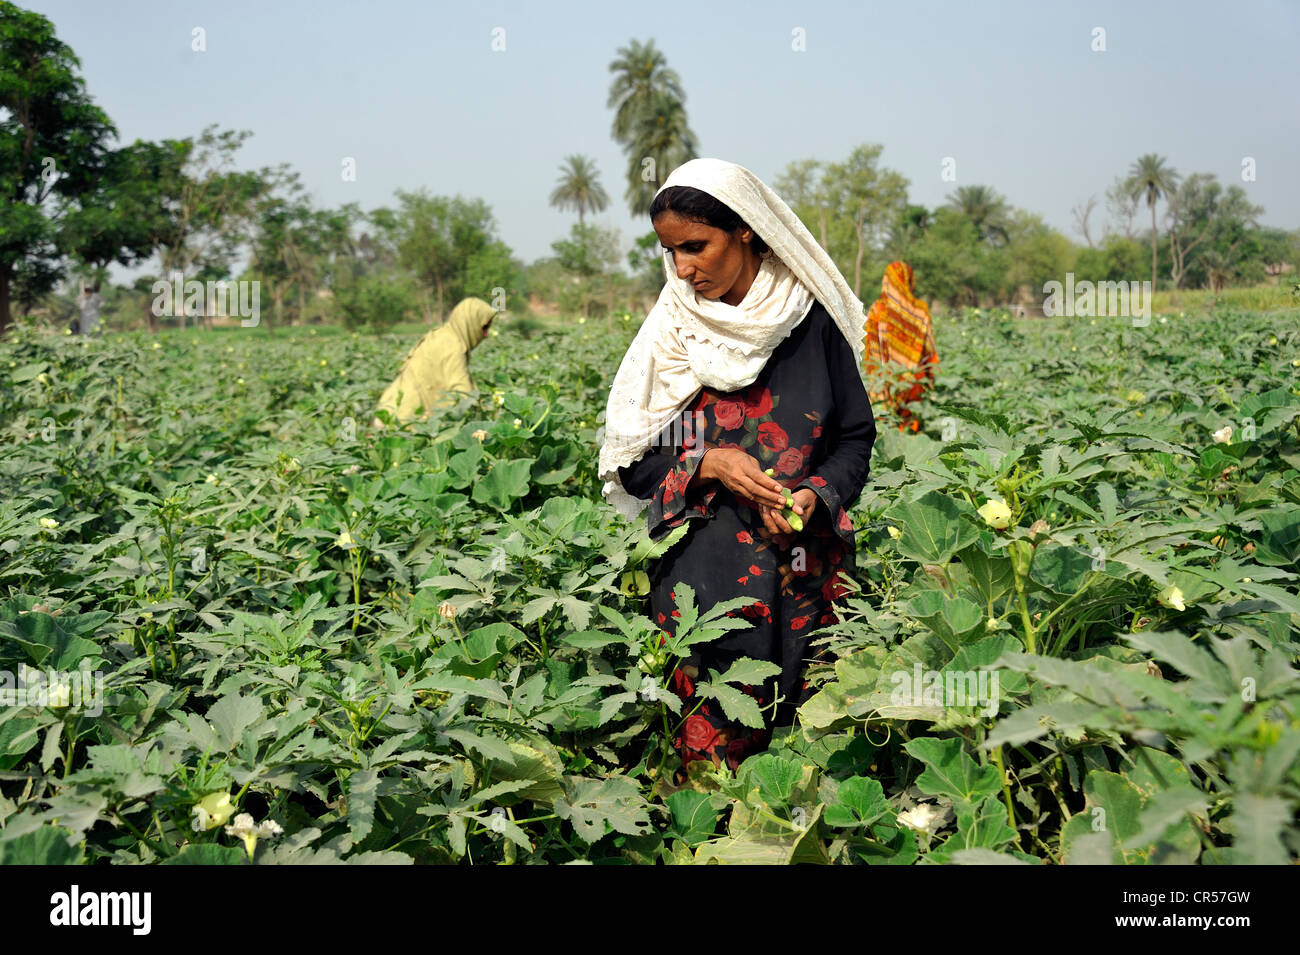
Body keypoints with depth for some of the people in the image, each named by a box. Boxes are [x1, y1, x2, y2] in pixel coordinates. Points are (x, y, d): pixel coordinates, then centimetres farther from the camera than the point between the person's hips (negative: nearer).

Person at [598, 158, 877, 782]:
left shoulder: (810, 320, 2)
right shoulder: (672, 333, 4)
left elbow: (857, 437, 8)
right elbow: (629, 463, 6)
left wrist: (816, 495, -11)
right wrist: (707, 465, -12)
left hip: (806, 569, 0)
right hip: (703, 575, 0)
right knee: (707, 751, -4)